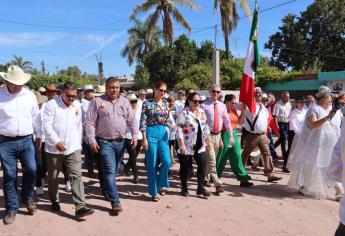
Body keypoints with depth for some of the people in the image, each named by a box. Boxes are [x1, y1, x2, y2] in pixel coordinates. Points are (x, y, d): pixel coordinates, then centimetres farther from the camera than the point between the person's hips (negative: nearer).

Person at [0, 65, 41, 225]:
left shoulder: (29, 95, 5)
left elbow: (35, 117, 12)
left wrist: (38, 135, 13)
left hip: (26, 140, 2)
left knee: (31, 170, -6)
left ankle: (27, 198, 21)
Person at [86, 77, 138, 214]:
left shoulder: (124, 102, 10)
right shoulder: (97, 102, -1)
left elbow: (132, 120, 11)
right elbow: (90, 122, -4)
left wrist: (135, 135, 0)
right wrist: (92, 140, -11)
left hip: (120, 142, 4)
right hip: (104, 141, -4)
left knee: (114, 171, 15)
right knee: (110, 171, -10)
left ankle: (107, 192, 36)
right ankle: (115, 202, -7)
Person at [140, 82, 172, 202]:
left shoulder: (166, 103, 11)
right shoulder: (147, 103, -5)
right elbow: (143, 122, -8)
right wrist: (144, 139, -12)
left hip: (163, 134, 5)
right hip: (151, 133, -5)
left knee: (167, 161, -1)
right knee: (152, 164, 1)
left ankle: (160, 184, 25)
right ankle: (153, 192, 15)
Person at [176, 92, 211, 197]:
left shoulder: (201, 112, 9)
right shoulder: (184, 113, -11)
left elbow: (205, 126, 17)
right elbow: (178, 128, -15)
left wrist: (207, 138, 12)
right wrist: (181, 144, -19)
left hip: (200, 145, 6)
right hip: (187, 145, -5)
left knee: (202, 165, 1)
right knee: (185, 167, 6)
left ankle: (201, 187, 14)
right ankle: (184, 188, 22)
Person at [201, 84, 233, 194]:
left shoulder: (222, 106, 7)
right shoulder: (204, 105, -10)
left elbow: (227, 121, 10)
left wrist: (231, 135, 7)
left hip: (218, 135, 6)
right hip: (208, 135, -6)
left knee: (210, 160, 18)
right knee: (212, 161, -8)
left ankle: (206, 178, 35)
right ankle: (217, 184, -6)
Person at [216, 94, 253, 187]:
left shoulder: (234, 110, 10)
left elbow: (240, 121, 15)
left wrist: (242, 111, 6)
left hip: (234, 134, 6)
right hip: (224, 135, -6)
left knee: (237, 157, 5)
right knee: (221, 158, 5)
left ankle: (243, 179, 9)